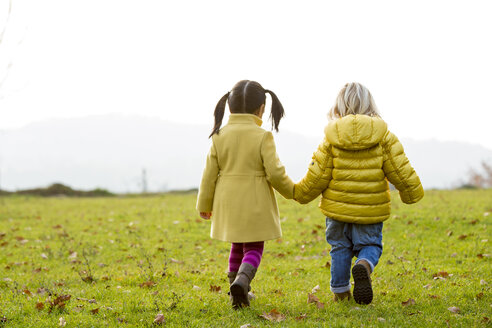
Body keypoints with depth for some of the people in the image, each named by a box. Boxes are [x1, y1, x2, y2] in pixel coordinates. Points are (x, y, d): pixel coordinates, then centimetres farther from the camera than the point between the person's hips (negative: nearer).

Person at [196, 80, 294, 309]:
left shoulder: (219, 136, -1)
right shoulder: (263, 137, -11)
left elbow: (210, 174, 2)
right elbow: (275, 173, -12)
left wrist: (204, 205, 13)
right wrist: (291, 191, 7)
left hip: (228, 204, 4)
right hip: (255, 204, -4)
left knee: (237, 247, 21)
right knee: (254, 248, 5)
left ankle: (238, 292, 25)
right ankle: (242, 280, -21)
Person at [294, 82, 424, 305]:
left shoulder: (332, 138, -6)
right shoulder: (383, 136, -6)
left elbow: (318, 174, -5)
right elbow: (400, 170, -5)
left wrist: (301, 193, 13)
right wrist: (412, 193, 12)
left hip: (337, 208, 1)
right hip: (370, 208, -1)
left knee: (340, 248, 16)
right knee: (370, 245, 10)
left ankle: (340, 291, 21)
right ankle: (364, 265, -23)